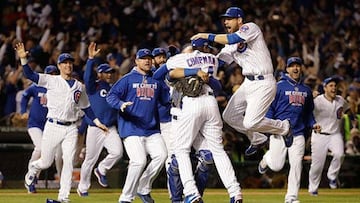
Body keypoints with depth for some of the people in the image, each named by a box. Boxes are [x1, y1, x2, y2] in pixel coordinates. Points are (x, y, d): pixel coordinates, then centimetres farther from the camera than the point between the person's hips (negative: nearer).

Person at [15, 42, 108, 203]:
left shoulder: (79, 87, 12)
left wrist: (97, 122, 13)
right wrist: (23, 58, -22)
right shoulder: (51, 81, 1)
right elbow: (29, 75, -8)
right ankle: (33, 169, 40)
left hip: (71, 129, 3)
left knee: (68, 163, -7)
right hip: (53, 126, -3)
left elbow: (86, 107, 21)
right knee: (46, 162, 5)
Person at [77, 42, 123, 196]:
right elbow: (87, 76, -20)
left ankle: (101, 170, 9)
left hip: (111, 128, 4)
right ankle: (83, 187, 21)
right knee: (90, 159, 3)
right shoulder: (94, 86, -1)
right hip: (95, 129, -4)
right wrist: (91, 58, -31)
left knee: (117, 152, -19)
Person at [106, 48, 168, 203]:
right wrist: (121, 104, -26)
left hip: (152, 129, 5)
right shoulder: (128, 79, 2)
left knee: (161, 155, -14)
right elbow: (111, 96, -5)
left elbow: (166, 100, 17)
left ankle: (143, 189, 5)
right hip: (131, 129, -5)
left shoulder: (156, 81, 16)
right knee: (139, 161, -19)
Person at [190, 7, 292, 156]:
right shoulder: (230, 44, 15)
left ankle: (283, 127, 8)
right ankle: (258, 139, 29)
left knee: (250, 123, -17)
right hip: (248, 83, 9)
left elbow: (234, 39, -26)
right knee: (229, 116, 10)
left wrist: (208, 36, -22)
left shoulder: (251, 28, -9)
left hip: (263, 83, -9)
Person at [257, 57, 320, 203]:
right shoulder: (279, 86, -3)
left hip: (298, 133, 4)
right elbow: (269, 107, -4)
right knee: (276, 166, -4)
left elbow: (309, 112, 23)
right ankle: (266, 158, 32)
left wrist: (312, 124, 6)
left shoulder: (306, 90, 13)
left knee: (296, 165, -5)